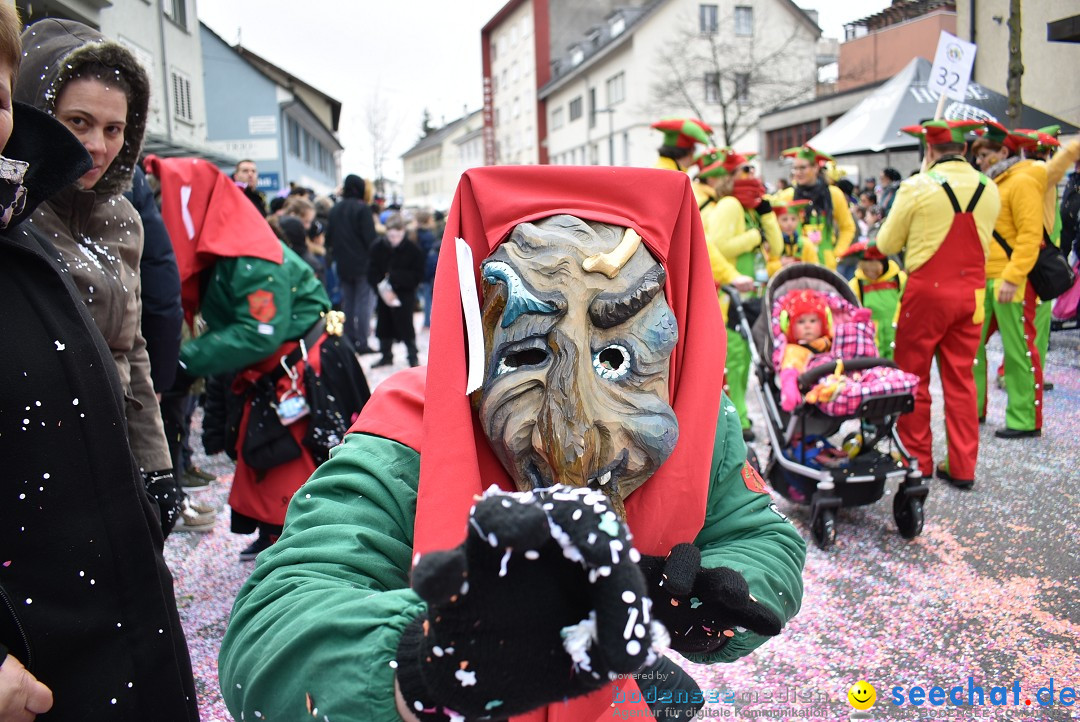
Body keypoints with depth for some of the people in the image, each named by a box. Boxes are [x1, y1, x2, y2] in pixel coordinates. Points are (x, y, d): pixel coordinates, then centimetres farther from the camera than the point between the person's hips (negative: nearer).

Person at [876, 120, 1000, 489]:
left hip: (926, 292, -4)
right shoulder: (989, 189, 4)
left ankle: (917, 462, 14)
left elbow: (887, 244, -2)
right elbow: (981, 237, 15)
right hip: (971, 293, 5)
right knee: (961, 378, 11)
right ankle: (962, 466, 15)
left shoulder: (917, 187, -9)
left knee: (913, 377, 7)